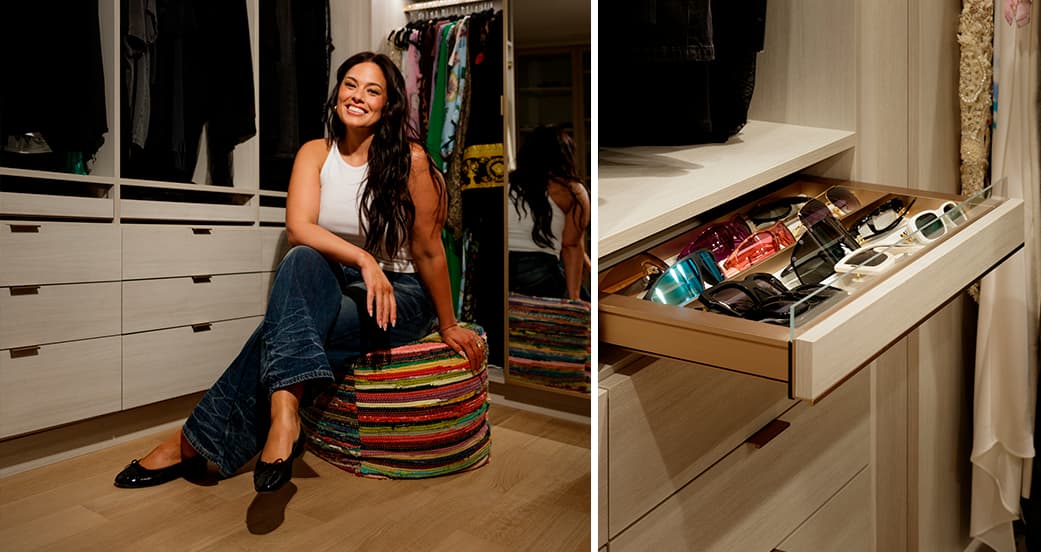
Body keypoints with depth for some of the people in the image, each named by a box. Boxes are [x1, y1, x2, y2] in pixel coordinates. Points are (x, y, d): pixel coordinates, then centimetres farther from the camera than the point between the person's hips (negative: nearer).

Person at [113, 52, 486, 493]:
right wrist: (362, 258, -32)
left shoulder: (409, 158, -12)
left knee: (285, 330, -28)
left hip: (402, 295, -3)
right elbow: (298, 227, -15)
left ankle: (195, 439, -19)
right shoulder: (315, 153, 1)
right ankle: (284, 413, -42)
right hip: (336, 288, 4)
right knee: (301, 261, -33)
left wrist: (448, 325, -3)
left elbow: (427, 249, -9)